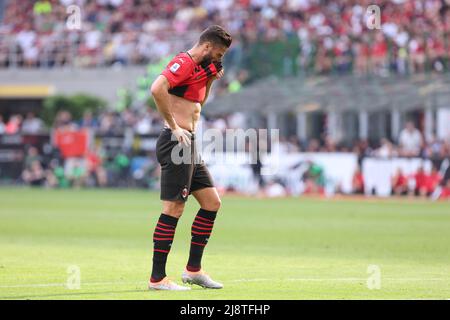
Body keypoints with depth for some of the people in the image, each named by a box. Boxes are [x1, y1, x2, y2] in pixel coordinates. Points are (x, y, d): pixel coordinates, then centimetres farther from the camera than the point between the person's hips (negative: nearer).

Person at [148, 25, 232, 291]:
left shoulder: (198, 67, 19)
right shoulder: (184, 63, -11)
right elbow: (158, 89, -28)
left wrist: (210, 79, 17)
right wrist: (174, 127, -23)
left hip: (189, 147, 10)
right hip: (177, 142, -10)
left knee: (212, 202, 11)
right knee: (174, 209, -9)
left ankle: (193, 269, 16)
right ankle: (157, 278, -6)